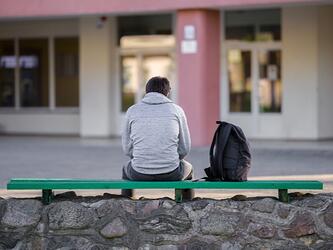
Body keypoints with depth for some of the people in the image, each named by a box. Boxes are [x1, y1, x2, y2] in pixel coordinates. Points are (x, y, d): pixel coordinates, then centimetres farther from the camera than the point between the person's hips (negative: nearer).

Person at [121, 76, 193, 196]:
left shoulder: (132, 111, 4)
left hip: (139, 174, 1)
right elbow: (185, 148, 4)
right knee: (188, 168, 35)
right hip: (171, 175, -1)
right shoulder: (176, 110, 2)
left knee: (126, 169, 38)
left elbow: (127, 148, 6)